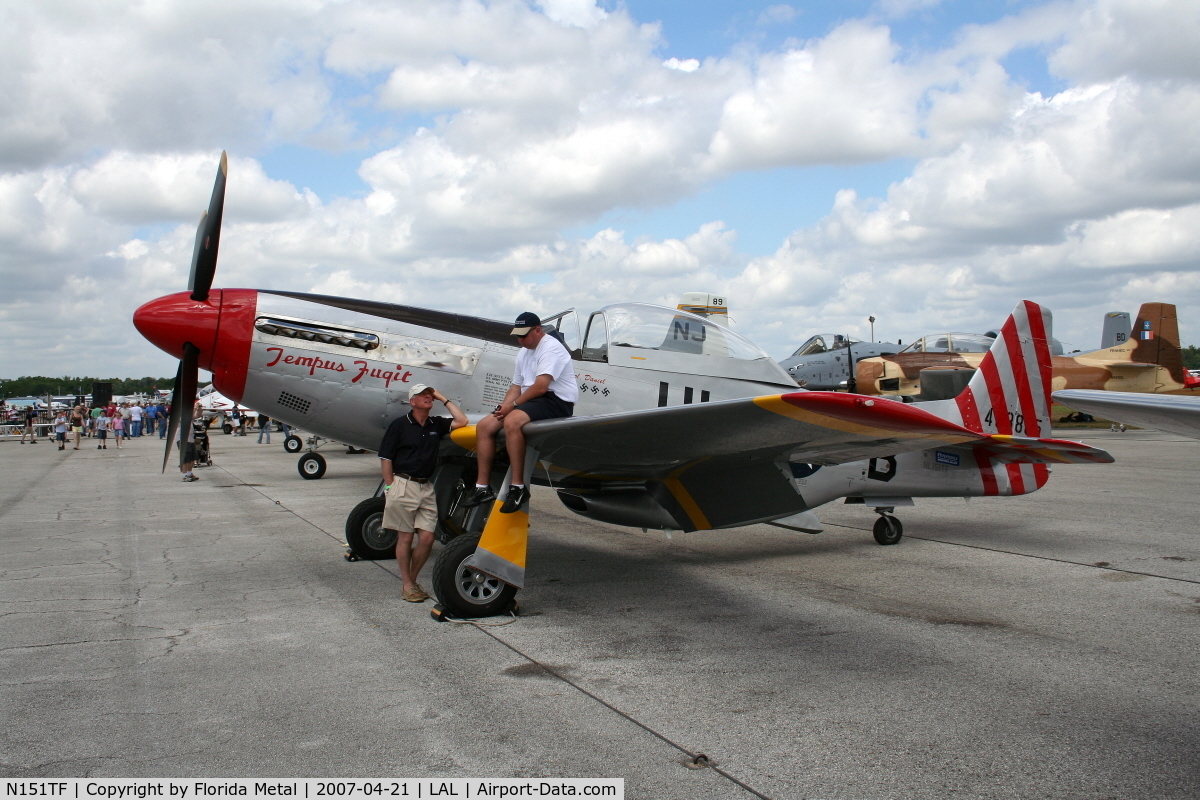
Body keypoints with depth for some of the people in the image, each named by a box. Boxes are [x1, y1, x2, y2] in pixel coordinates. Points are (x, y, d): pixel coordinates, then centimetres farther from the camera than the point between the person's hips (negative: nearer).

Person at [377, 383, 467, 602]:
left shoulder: (436, 425, 12)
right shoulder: (400, 425, -1)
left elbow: (461, 421, 0)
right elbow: (385, 458, -2)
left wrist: (443, 399, 5)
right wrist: (390, 487, -8)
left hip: (426, 487, 5)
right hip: (403, 485, -4)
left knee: (427, 538, -1)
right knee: (405, 537, 1)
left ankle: (413, 581, 16)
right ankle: (406, 585, 10)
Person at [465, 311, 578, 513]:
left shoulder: (551, 348, -11)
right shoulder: (524, 353, 20)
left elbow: (540, 387, -21)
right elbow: (516, 386, 20)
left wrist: (513, 404, -14)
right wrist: (503, 406, 1)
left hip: (557, 401, -10)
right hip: (530, 401, 10)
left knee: (512, 422, -35)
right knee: (484, 426, -1)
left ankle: (518, 487, -32)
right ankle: (483, 487, 0)